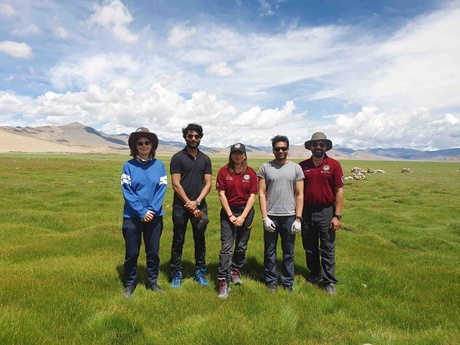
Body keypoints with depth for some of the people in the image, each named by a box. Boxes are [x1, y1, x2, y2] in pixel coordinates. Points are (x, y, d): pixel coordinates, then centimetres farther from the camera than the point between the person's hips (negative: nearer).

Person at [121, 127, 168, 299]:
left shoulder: (159, 165, 1)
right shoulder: (129, 165, -3)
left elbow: (162, 189, -4)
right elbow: (127, 191, -9)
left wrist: (152, 210, -15)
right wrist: (142, 212, -15)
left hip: (155, 216, 2)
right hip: (132, 216, -1)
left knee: (153, 251, 12)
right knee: (132, 253, 8)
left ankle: (153, 281, 30)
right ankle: (129, 284, 28)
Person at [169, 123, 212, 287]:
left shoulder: (205, 159, 8)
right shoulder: (178, 157, -2)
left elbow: (208, 183, 3)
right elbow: (176, 185, -8)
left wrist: (196, 202, -11)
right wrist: (189, 204, -11)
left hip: (200, 206, 3)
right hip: (180, 206, -3)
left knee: (200, 240, 12)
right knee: (178, 241, 7)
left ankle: (200, 271, 26)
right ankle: (176, 273, 21)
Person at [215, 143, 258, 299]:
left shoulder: (250, 173, -1)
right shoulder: (224, 171, -4)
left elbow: (252, 196, -2)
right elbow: (221, 194, -5)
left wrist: (243, 216, -9)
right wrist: (230, 215, -9)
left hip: (246, 211, 2)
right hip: (228, 211, -2)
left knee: (242, 246, 13)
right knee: (226, 247, -7)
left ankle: (235, 271, 35)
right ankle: (223, 282, -2)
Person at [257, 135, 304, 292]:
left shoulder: (296, 168, 5)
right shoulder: (265, 168, 3)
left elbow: (299, 195, 4)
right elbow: (261, 194, 0)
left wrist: (298, 218, -3)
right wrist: (264, 217, -7)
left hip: (290, 216, 1)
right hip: (271, 216, 0)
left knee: (289, 252, 10)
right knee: (269, 251, 8)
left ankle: (287, 283, 25)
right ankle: (271, 282, 24)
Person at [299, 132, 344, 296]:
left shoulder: (334, 165, -4)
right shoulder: (303, 166, 2)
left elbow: (339, 191, -5)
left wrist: (337, 216, -9)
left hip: (326, 212, -3)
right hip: (306, 212, 3)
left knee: (327, 249, 6)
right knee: (309, 248, 15)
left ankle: (329, 282, 20)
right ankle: (315, 275, 35)